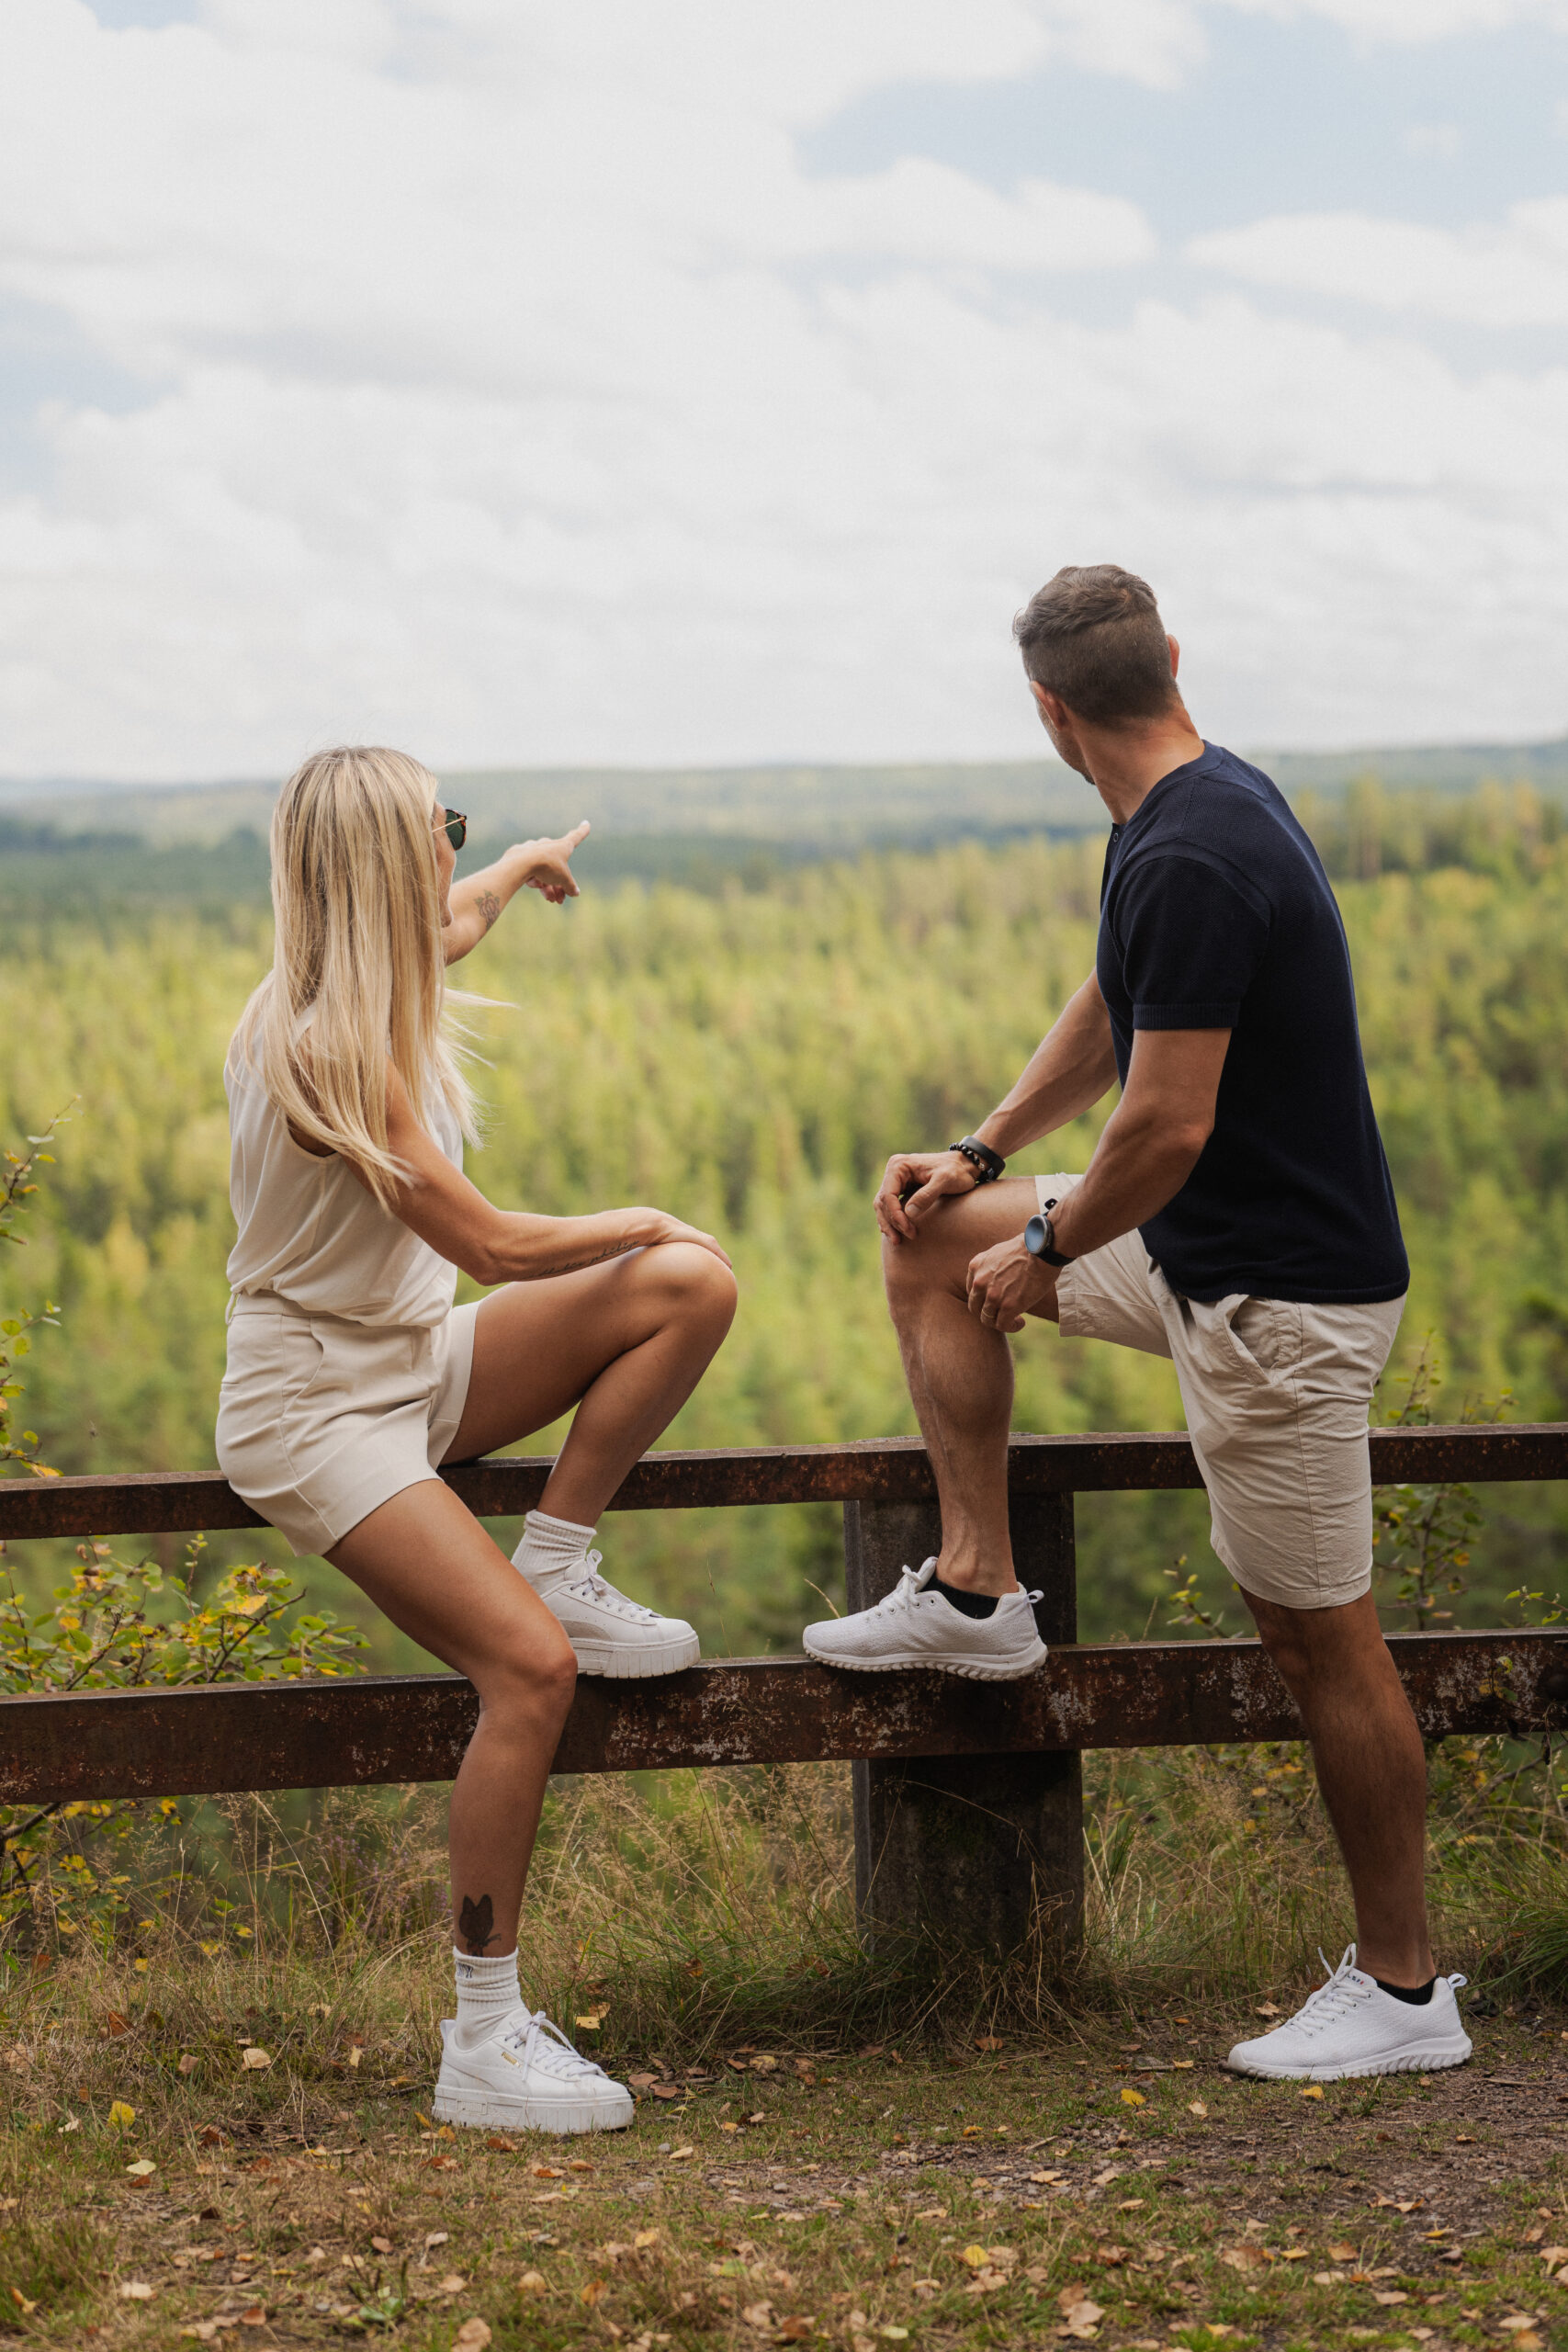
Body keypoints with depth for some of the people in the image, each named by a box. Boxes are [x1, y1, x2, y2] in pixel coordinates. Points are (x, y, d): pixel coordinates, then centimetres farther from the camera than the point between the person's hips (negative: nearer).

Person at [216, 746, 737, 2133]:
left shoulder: (370, 992, 3)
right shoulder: (323, 1053, -25)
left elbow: (441, 929, 32)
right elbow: (492, 1246, -21)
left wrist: (524, 868, 50)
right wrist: (638, 1221, -3)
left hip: (416, 1366, 9)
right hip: (314, 1407, -9)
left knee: (692, 1285, -8)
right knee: (531, 1665, -25)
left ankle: (558, 1569, 3)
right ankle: (484, 2046, -16)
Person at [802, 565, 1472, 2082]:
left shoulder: (1190, 863, -26)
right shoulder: (1199, 806, 6)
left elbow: (1168, 1127, -26)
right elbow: (1112, 1013, 21)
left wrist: (1046, 1247, -9)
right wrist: (979, 1156, 16)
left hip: (1282, 1298, -10)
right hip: (1204, 1252, 10)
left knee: (1318, 1635, 0)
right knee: (930, 1237, 17)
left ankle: (1403, 1990, 13)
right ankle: (975, 1595, 19)